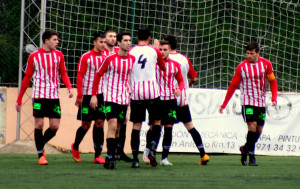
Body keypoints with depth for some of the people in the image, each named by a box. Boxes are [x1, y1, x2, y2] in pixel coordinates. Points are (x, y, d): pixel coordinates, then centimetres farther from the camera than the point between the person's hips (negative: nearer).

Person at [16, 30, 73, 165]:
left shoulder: (59, 55, 7)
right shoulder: (34, 56, 1)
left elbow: (63, 73, 12)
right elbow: (27, 78, 7)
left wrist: (69, 87, -9)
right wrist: (19, 99, 7)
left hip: (54, 96, 2)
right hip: (39, 95, -2)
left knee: (55, 127, -3)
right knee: (39, 124, -4)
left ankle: (41, 145, 23)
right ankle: (40, 155, 6)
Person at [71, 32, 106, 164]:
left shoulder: (105, 57, 9)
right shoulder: (86, 57, -4)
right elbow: (80, 76, -5)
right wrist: (79, 96, -10)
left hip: (101, 95, 4)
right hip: (88, 94, -4)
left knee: (99, 123, -3)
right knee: (86, 125, 2)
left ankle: (98, 155, -1)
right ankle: (75, 147, 27)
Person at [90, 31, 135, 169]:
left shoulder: (132, 59, 4)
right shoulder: (110, 59, -7)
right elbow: (98, 75, 2)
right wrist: (94, 95, -2)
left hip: (124, 99, 4)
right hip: (110, 97, -4)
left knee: (118, 128, 7)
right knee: (112, 126, -15)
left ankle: (110, 158, 15)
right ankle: (110, 157, -16)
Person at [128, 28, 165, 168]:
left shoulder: (131, 52, 4)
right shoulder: (154, 51, 3)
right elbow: (163, 67, 20)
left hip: (135, 92, 1)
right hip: (151, 91, -1)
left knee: (136, 125, 3)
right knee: (157, 121, 14)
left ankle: (135, 158, -5)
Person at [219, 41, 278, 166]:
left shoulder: (266, 64, 1)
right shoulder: (242, 67, -3)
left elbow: (272, 81, 8)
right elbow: (233, 86, 4)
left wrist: (274, 98, -8)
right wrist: (224, 105, 3)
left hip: (261, 102, 3)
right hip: (247, 101, -3)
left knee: (259, 130, 5)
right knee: (252, 125, -18)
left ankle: (245, 149, 29)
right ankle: (251, 157, -10)